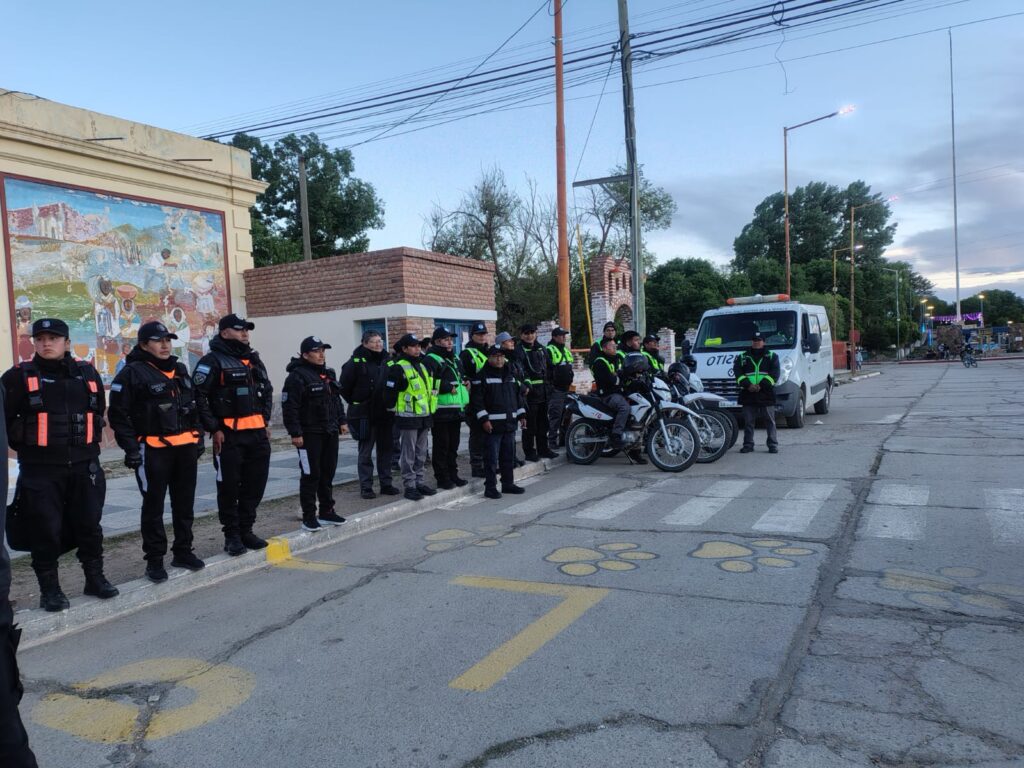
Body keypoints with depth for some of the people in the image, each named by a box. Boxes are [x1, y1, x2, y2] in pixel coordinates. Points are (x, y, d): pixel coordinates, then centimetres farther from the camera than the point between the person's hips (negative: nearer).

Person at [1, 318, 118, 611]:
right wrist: (28, 446, -1)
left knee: (89, 525, 9)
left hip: (84, 466, 3)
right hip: (40, 470, -3)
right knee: (46, 530, 1)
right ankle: (49, 589, 15)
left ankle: (95, 579, 25)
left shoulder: (87, 373, 7)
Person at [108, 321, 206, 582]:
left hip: (186, 447, 6)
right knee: (154, 506, 3)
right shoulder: (133, 373, -8)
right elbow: (119, 414, -11)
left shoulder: (180, 370, 14)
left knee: (185, 502, 12)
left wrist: (198, 437, 15)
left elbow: (194, 406, 21)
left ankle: (183, 551, 25)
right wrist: (131, 448, -15)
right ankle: (154, 560, 12)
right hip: (154, 450, -6)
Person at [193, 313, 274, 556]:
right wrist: (214, 429, -15)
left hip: (258, 433, 7)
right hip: (229, 435, -7)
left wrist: (265, 421, 16)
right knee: (229, 486, 1)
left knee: (255, 484, 11)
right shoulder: (213, 361, -7)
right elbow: (199, 396, -13)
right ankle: (232, 536, 11)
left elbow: (267, 391, 25)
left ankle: (246, 530, 24)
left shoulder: (254, 359, 16)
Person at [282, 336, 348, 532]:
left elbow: (337, 400, 23)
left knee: (328, 473, 13)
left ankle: (327, 512, 24)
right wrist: (295, 433, -20)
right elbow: (289, 408, -17)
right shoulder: (297, 376, -13)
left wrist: (341, 421, 17)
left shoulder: (329, 374, 14)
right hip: (309, 435, -8)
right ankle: (308, 517, 5)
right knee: (310, 475, -4)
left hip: (330, 433, 8)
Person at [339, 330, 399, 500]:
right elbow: (344, 387, -6)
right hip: (365, 416, -5)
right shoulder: (356, 362, -9)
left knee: (386, 450, 10)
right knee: (365, 452, 1)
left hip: (385, 414, 5)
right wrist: (356, 404, -1)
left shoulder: (387, 361, 7)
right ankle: (366, 487, 8)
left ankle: (386, 484, 20)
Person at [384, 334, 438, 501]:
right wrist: (392, 409, -6)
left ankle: (419, 482, 23)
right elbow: (389, 392, -13)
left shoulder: (422, 366, 14)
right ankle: (409, 485, 6)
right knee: (409, 454, -1)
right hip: (408, 418, -8)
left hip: (424, 417, 8)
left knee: (421, 453, 13)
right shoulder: (398, 368, -12)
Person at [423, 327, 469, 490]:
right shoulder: (431, 360, -10)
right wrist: (447, 388, -18)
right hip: (441, 411, -8)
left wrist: (465, 385, 12)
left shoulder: (455, 360, 19)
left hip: (457, 410, 8)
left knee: (453, 445, 14)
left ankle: (453, 475, 24)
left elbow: (462, 378, 34)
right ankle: (442, 478, 7)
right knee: (442, 446, -1)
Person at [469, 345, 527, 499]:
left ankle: (508, 483, 23)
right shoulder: (481, 377, -6)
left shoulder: (511, 375, 15)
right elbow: (476, 400, -11)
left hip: (510, 423, 6)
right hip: (493, 425, -6)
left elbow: (519, 396, 21)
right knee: (492, 457, -4)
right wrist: (484, 420, -17)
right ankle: (490, 487, 3)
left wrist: (521, 415, 14)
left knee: (508, 456, 13)